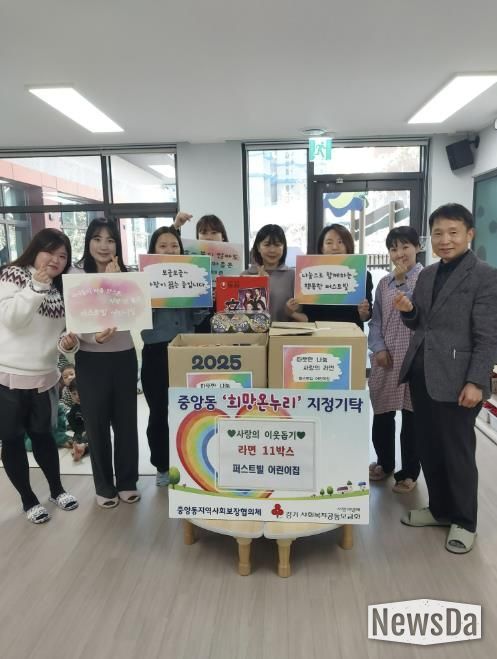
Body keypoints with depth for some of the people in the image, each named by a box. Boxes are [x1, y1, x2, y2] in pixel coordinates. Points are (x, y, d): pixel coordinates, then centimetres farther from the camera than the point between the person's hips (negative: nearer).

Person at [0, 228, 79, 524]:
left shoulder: (61, 288, 9)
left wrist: (69, 342, -10)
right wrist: (37, 286, -23)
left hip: (44, 377, 4)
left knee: (43, 434, 17)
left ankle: (57, 489, 33)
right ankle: (29, 499, 23)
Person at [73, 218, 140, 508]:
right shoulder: (76, 274, -4)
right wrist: (95, 337, -28)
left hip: (124, 357, 2)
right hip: (91, 359, -2)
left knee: (126, 420, 11)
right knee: (97, 423, 8)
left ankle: (127, 481, 29)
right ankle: (104, 485, 27)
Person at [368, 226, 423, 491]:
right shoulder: (384, 283, 10)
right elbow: (376, 320, 10)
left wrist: (403, 282, -11)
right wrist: (378, 348, -3)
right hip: (386, 357, 4)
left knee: (411, 415, 6)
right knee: (381, 413, 12)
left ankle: (409, 472, 22)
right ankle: (384, 462, 33)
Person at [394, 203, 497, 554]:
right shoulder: (427, 274, 12)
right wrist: (408, 310, -4)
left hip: (456, 379, -7)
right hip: (421, 374, 7)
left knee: (458, 452, 6)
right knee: (428, 448, 16)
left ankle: (464, 521, 26)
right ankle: (439, 509, 35)